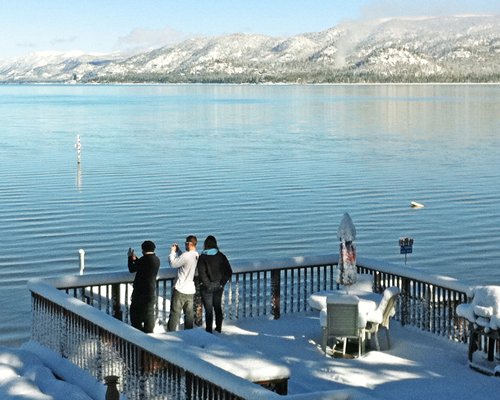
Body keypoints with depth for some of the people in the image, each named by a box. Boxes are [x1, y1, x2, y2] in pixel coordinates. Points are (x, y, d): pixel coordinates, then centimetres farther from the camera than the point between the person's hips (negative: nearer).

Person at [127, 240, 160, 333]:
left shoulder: (144, 259, -18)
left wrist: (130, 258, 6)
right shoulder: (156, 260, 7)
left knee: (135, 311, 3)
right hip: (152, 293, 8)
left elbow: (132, 269, -9)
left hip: (141, 291, -8)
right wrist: (135, 259, 23)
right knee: (149, 313, 13)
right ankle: (148, 332, 16)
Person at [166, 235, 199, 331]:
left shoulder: (186, 255, -21)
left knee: (175, 314, 1)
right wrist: (178, 251, 15)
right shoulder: (197, 256, 3)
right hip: (191, 291, 7)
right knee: (189, 314, 13)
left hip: (180, 290, -7)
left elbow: (173, 264, -10)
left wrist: (172, 251, 2)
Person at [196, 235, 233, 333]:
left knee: (208, 309, 3)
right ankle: (218, 328, 26)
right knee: (218, 307, 17)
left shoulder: (202, 257, -11)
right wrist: (222, 283, 1)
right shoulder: (221, 256, 0)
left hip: (207, 288, -4)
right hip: (218, 286, 4)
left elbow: (202, 273, -19)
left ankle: (209, 330, 6)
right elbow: (229, 272, -1)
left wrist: (208, 284, -12)